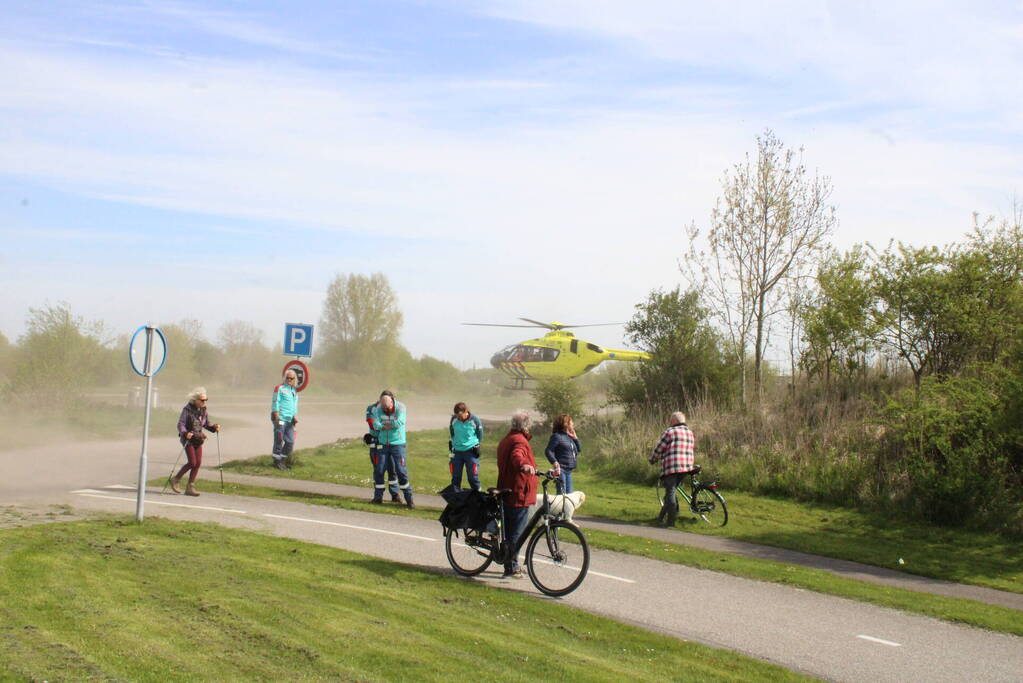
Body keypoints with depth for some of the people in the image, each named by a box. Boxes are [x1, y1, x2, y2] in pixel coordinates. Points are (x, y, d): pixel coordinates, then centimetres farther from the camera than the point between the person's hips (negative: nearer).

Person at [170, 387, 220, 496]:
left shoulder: (203, 410, 6)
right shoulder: (187, 409, -12)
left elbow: (206, 424, 15)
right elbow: (180, 424, -17)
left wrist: (214, 427, -6)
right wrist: (185, 433, -36)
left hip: (198, 439, 6)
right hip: (188, 438, -6)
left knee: (198, 463, -1)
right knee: (192, 463, -13)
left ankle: (190, 488, 6)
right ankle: (175, 479, 8)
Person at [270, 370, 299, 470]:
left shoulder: (295, 391, 18)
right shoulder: (279, 388, -3)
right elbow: (275, 404, -8)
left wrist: (295, 417, 9)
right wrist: (277, 418, -14)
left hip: (289, 421, 7)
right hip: (280, 419, -7)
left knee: (290, 442, 6)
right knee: (279, 441, -3)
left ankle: (282, 461, 18)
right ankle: (277, 462, 6)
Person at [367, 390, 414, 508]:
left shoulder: (400, 407, -12)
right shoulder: (378, 409, -4)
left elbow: (400, 422, -26)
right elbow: (375, 424, -16)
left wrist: (383, 424, -15)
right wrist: (391, 425, -21)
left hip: (397, 444, -3)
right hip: (383, 444, 3)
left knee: (401, 471, -5)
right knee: (379, 470, 6)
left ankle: (409, 499, 1)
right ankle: (378, 496, 22)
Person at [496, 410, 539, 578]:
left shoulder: (506, 440, 19)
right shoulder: (520, 441, -13)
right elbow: (517, 456, -36)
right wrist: (524, 465, -57)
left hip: (507, 492, 10)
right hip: (519, 494, -10)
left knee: (509, 531, 15)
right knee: (516, 532, -5)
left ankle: (511, 565, 24)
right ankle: (511, 567, -3)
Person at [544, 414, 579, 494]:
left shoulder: (570, 436, 15)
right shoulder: (557, 436, -9)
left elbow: (579, 448, 18)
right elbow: (548, 451, -13)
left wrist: (575, 437, 7)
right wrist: (554, 462, -25)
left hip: (569, 470, 8)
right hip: (561, 469, -8)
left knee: (569, 494, 12)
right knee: (562, 494, -10)